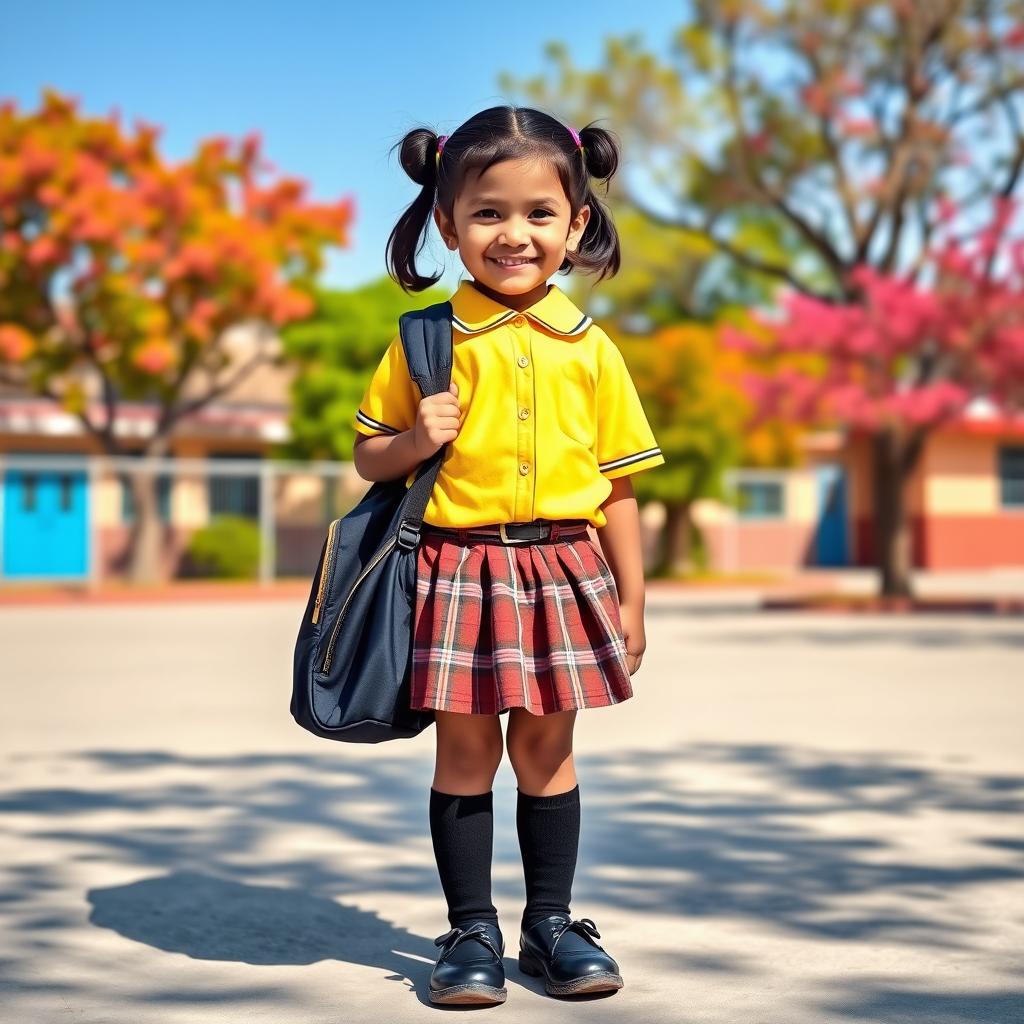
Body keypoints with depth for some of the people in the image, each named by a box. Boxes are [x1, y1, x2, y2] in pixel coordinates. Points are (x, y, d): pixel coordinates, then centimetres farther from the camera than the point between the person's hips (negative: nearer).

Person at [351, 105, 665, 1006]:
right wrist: (415, 441, -16)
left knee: (547, 748, 10)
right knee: (467, 752, 5)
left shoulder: (590, 349, 3)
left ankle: (552, 922, 24)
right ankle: (471, 931, 17)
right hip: (458, 568, -1)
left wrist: (631, 601, 6)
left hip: (561, 571, 2)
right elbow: (368, 457, 6)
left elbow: (618, 484, 7)